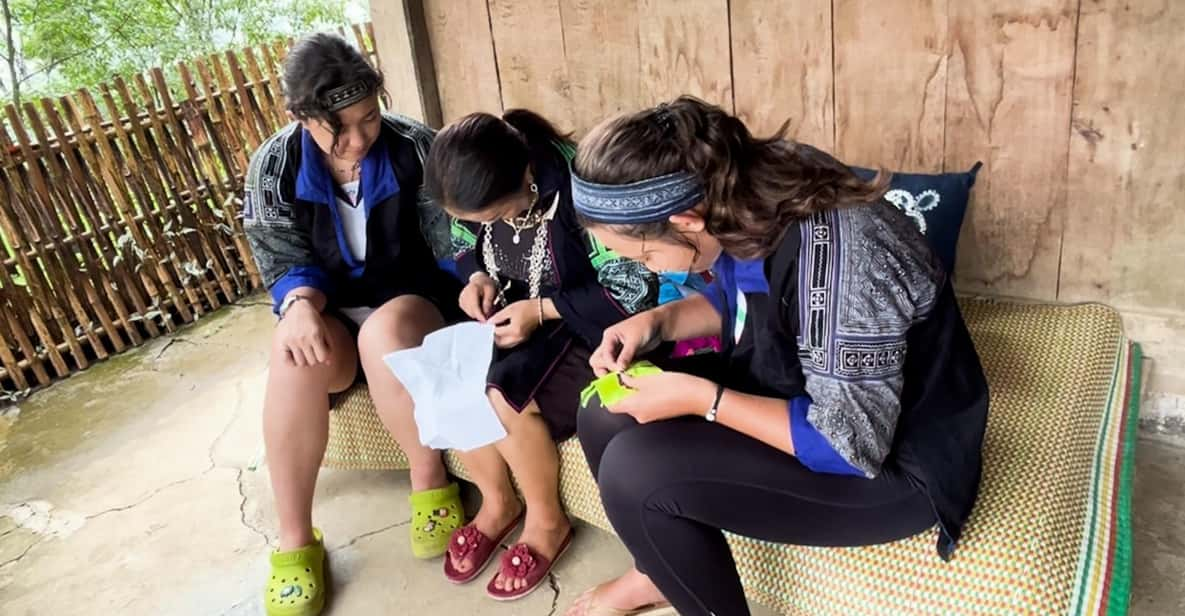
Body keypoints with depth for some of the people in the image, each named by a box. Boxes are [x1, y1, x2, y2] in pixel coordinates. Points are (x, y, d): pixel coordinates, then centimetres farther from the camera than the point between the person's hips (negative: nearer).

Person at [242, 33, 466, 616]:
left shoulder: (414, 147, -11)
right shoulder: (273, 166, -6)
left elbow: (452, 236, -7)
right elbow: (284, 260, -3)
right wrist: (301, 304, -26)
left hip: (412, 299, -1)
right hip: (329, 311, 2)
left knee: (384, 333, -37)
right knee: (295, 358, -32)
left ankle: (429, 480, -14)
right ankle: (295, 541, -20)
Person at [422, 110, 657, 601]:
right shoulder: (478, 194, -7)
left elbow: (634, 290, -23)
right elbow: (465, 247, 13)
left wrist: (542, 309, -27)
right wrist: (477, 277, -11)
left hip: (584, 326, -7)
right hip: (515, 316, 7)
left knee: (502, 400, -27)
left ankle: (547, 521, 2)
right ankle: (497, 502, 9)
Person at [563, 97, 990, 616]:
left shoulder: (831, 259, -35)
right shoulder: (748, 193, -10)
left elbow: (849, 445, -28)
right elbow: (735, 299, 10)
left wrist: (702, 398, -26)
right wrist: (656, 321, -7)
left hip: (892, 465, -8)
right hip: (797, 398, 8)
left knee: (634, 471, -23)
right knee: (606, 413, 3)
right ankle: (663, 569, 25)